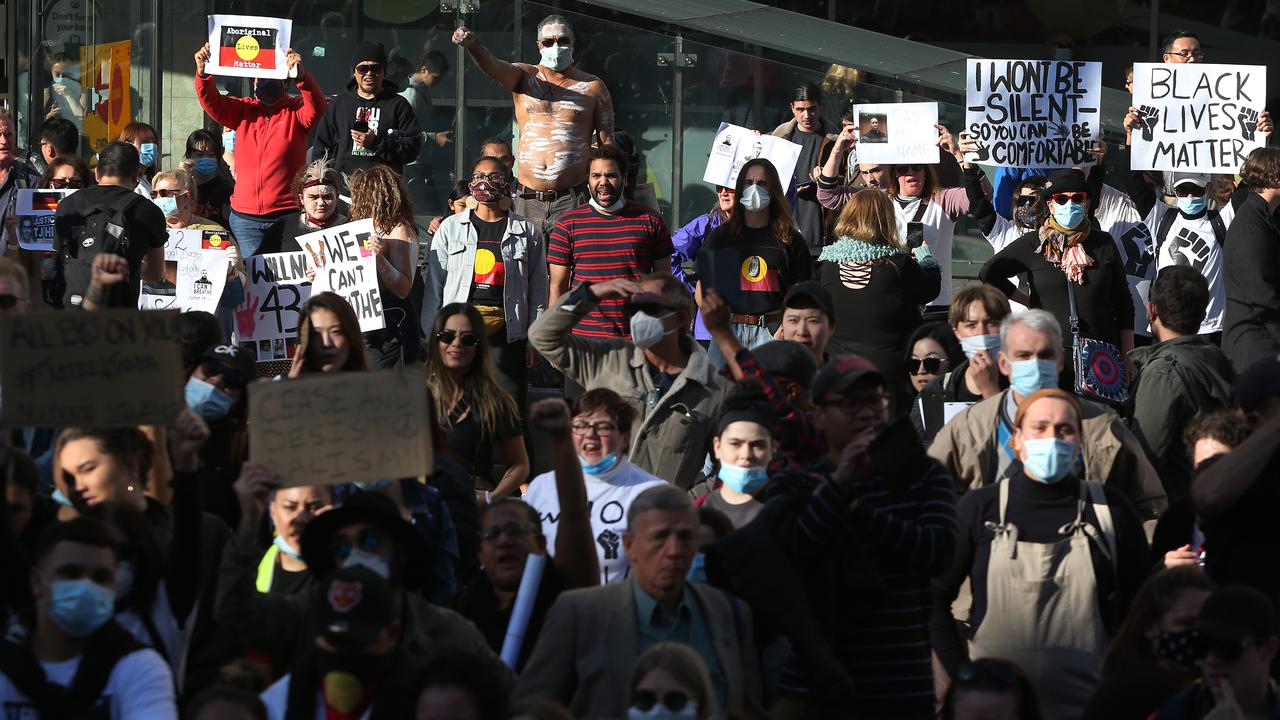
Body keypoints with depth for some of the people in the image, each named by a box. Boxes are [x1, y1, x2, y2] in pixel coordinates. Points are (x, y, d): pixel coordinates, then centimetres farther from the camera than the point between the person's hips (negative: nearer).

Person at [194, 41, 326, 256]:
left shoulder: (296, 111, 2)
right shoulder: (243, 110, 12)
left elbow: (317, 107, -18)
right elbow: (212, 102, -1)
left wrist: (301, 76, -37)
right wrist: (203, 73, -21)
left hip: (286, 214, -3)